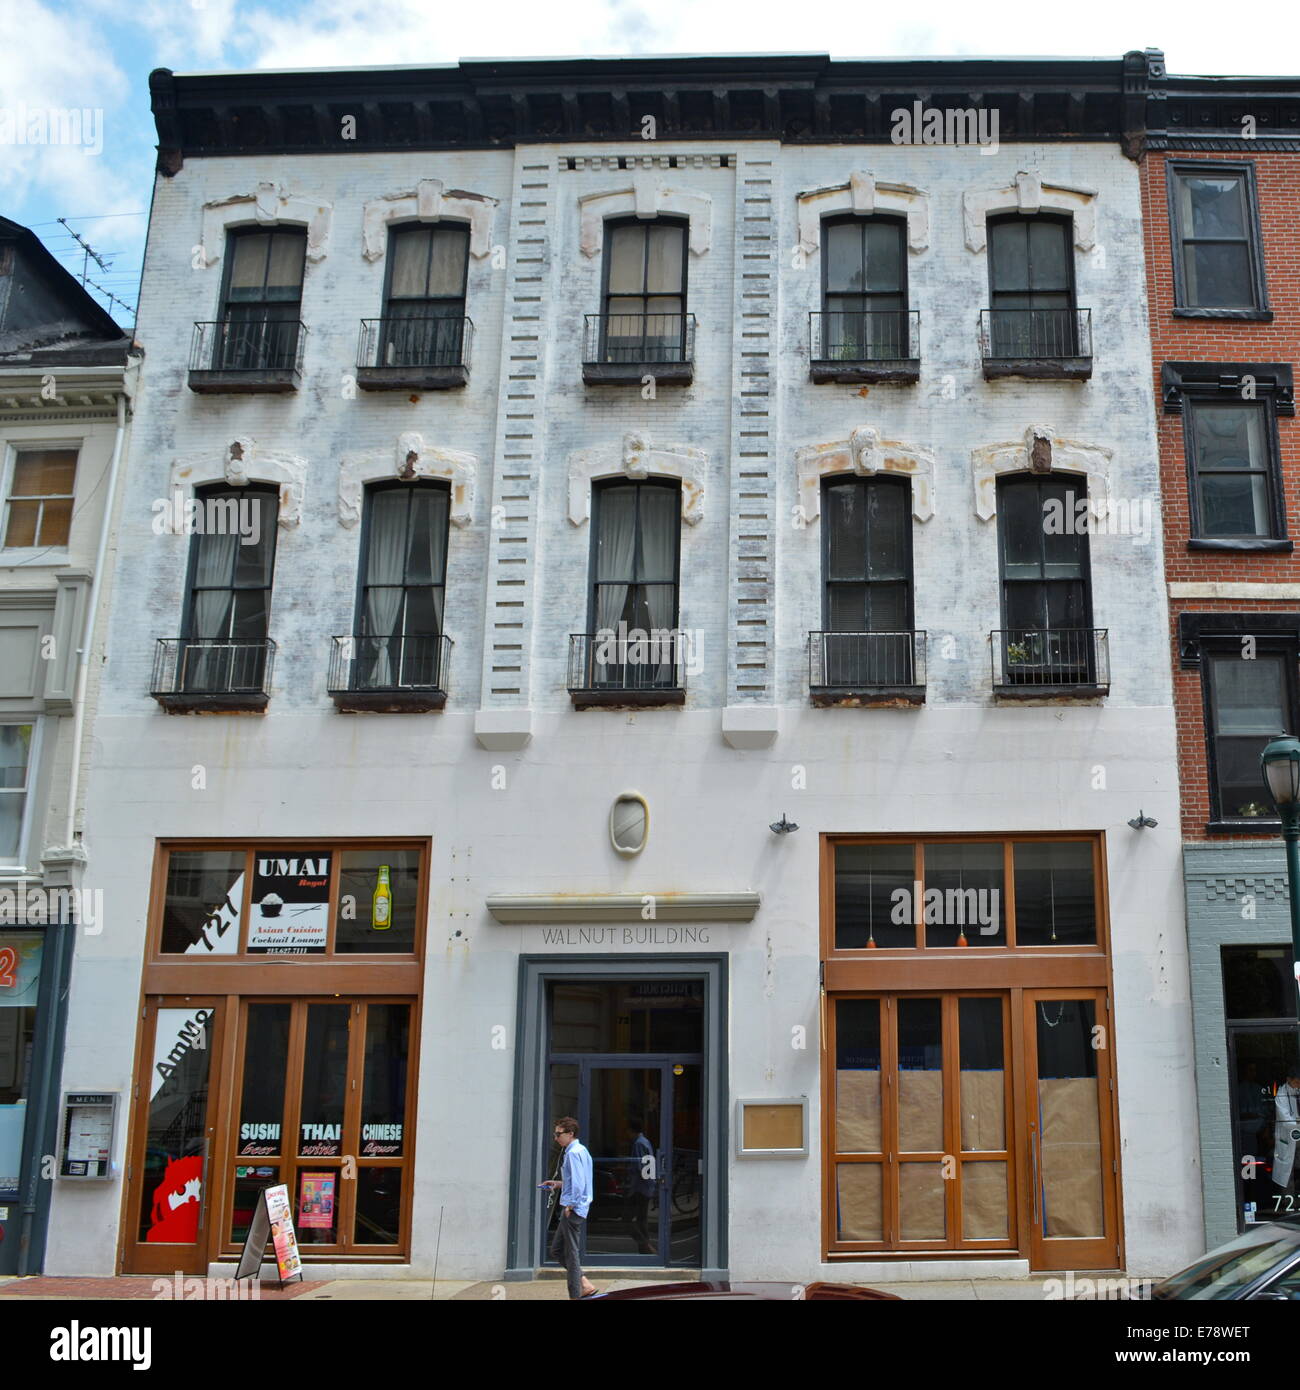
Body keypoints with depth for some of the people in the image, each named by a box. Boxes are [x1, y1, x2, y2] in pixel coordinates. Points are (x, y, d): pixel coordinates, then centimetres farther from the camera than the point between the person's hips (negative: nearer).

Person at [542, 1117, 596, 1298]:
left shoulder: (573, 1153, -16)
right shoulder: (582, 1151, 14)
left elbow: (578, 1184, -23)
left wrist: (569, 1206, -16)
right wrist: (558, 1184, 18)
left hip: (573, 1209, -10)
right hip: (574, 1209, 10)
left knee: (571, 1253, -3)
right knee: (556, 1250, 15)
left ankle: (575, 1295, 3)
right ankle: (584, 1283, 14)